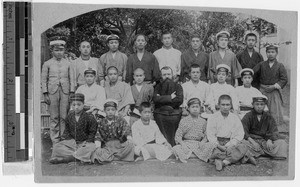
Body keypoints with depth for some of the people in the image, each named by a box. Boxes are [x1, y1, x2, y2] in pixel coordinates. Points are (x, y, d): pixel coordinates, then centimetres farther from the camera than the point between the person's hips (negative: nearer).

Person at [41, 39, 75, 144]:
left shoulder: (68, 64, 9)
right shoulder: (47, 64, 6)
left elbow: (72, 79, 9)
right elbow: (44, 80, 6)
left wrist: (72, 93, 1)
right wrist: (45, 94, -1)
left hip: (65, 92, 1)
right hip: (52, 92, 0)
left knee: (64, 117, 0)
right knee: (54, 117, 2)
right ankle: (55, 141, 9)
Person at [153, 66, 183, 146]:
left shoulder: (178, 86, 15)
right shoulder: (158, 87, 16)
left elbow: (180, 100, -3)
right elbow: (155, 99, -2)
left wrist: (162, 99, -2)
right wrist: (170, 97, -4)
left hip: (174, 114, 0)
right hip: (160, 114, 0)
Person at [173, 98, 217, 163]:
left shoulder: (203, 121, 9)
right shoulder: (183, 121, 4)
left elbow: (205, 135, 10)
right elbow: (178, 136, 2)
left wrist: (203, 141, -12)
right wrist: (182, 143, -17)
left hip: (198, 144, 2)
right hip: (187, 143, -2)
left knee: (212, 145, -25)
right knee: (176, 149, -32)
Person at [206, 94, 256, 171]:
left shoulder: (235, 118, 10)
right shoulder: (212, 118, 5)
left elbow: (240, 135, 3)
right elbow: (210, 135, -2)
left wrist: (229, 145, -13)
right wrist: (218, 145, -17)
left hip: (231, 143, 2)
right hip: (217, 143, -1)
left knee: (243, 147, -28)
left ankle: (223, 162, -39)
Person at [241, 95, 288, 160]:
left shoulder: (268, 117, 11)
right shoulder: (248, 116, 3)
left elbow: (274, 131, 1)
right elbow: (243, 131, -10)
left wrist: (270, 140, -22)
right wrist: (251, 141, -28)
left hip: (265, 140, 2)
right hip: (252, 139, -2)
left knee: (282, 143, -18)